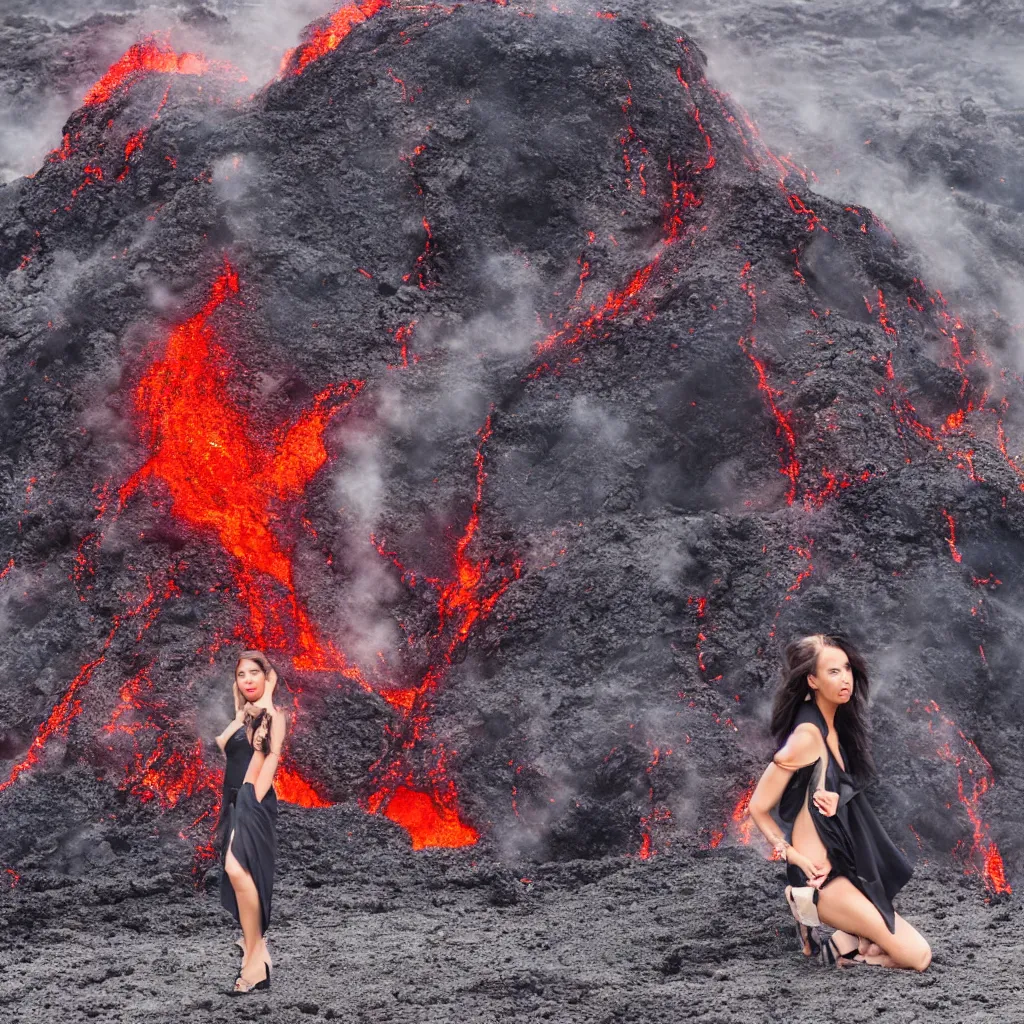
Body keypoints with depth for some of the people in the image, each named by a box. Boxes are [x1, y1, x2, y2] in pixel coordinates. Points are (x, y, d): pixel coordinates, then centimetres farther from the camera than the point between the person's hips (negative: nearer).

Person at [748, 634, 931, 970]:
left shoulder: (836, 727, 7)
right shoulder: (807, 736, -19)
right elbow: (758, 807, -15)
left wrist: (833, 798, -9)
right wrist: (793, 854, -14)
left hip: (844, 864, 9)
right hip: (823, 877, -9)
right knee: (918, 955, -12)